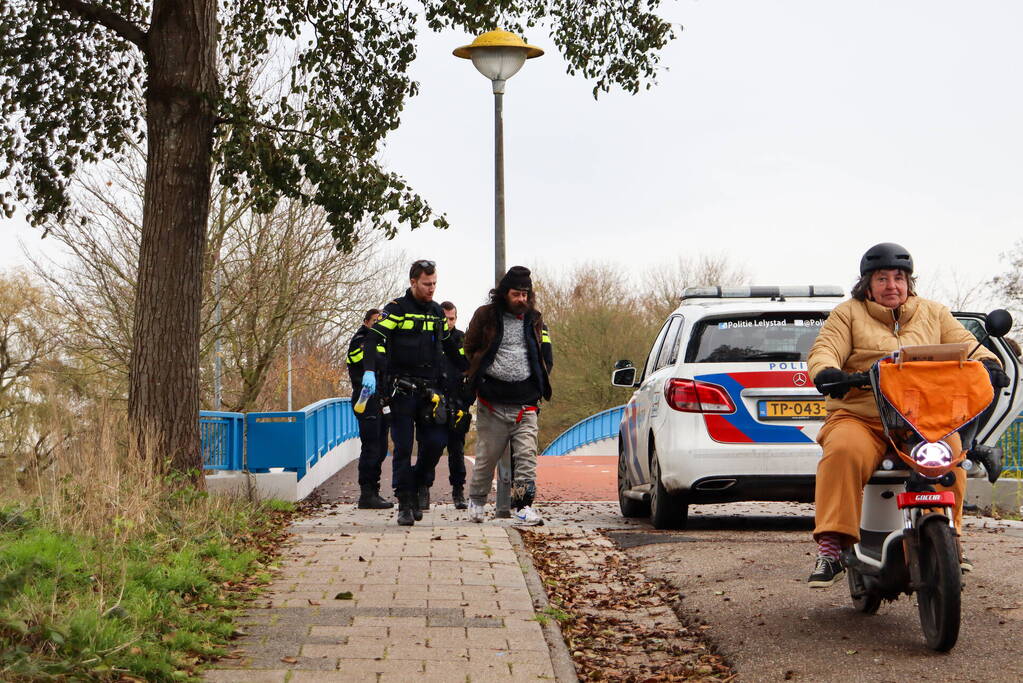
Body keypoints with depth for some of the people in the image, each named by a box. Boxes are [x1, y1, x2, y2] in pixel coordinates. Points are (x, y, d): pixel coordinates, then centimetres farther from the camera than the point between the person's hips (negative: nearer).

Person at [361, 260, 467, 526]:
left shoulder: (437, 312, 15)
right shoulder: (396, 309, -3)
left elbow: (451, 348, 29)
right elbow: (375, 339, -16)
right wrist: (370, 371, -31)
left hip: (430, 391, 5)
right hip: (402, 391, -5)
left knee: (436, 442, -4)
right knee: (403, 447, -3)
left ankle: (415, 486, 19)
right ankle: (405, 504, 3)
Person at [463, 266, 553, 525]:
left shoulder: (535, 320, 12)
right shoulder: (486, 316, 4)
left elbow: (546, 357, 18)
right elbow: (469, 350, 9)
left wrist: (538, 385, 8)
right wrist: (479, 379, 2)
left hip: (526, 404, 2)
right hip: (492, 402, -2)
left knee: (526, 455, -8)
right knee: (487, 455, 6)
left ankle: (524, 505, -8)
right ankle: (476, 500, 24)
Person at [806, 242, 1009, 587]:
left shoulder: (933, 313, 23)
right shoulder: (848, 314, 15)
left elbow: (965, 344, 14)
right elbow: (824, 350, 1)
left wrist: (987, 362, -10)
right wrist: (826, 371, -24)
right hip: (860, 417, -1)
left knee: (950, 451, -31)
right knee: (843, 452, -34)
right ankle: (831, 546, -34)